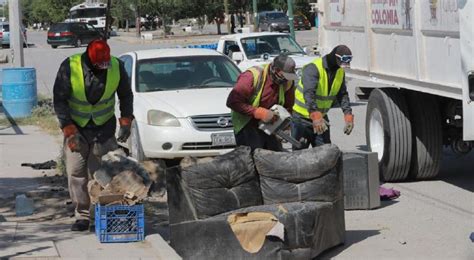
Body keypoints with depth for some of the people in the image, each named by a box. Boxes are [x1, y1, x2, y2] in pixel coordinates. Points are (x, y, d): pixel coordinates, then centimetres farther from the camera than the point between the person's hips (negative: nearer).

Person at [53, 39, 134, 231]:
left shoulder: (116, 66, -12)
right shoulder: (69, 67, -19)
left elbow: (126, 95, 5)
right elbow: (59, 100, -12)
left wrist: (125, 121, -5)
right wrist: (69, 130, -18)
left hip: (104, 127, 0)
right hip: (76, 127, 0)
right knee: (76, 172, -3)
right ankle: (82, 215, 5)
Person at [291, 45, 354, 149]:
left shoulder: (340, 72, 0)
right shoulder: (313, 68, -24)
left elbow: (342, 94, 6)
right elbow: (308, 93, -35)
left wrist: (348, 115, -9)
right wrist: (315, 116, -47)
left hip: (321, 116, 6)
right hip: (302, 116, -6)